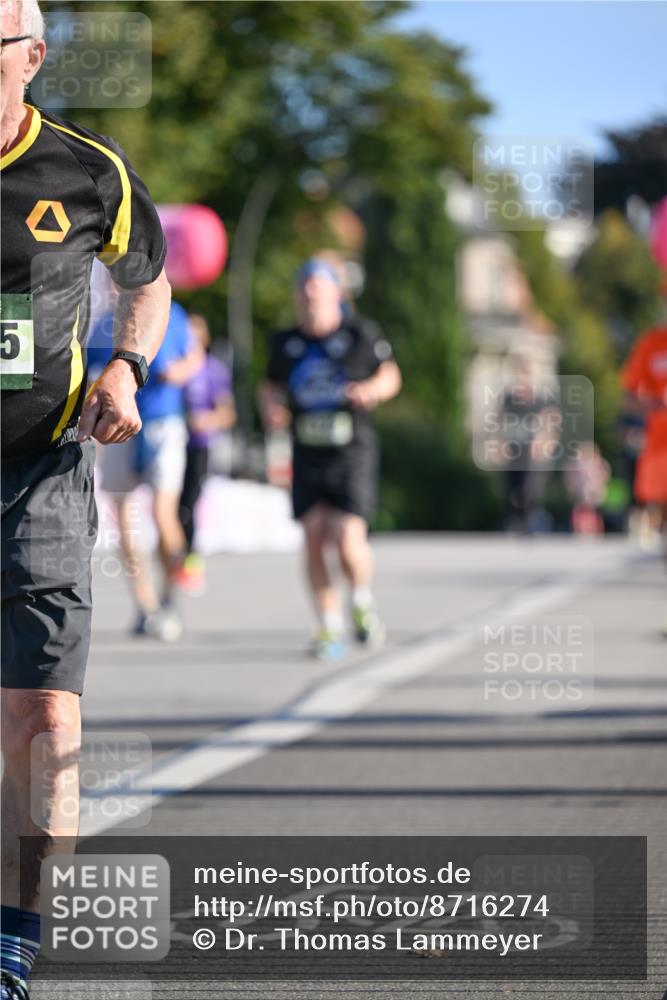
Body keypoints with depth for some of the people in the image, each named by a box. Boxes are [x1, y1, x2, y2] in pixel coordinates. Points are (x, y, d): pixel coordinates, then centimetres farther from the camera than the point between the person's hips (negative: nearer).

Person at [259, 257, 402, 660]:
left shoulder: (361, 334, -2)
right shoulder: (285, 342, 6)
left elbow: (391, 375, 9)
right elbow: (271, 386, 20)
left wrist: (373, 389, -12)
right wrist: (270, 408, -2)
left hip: (353, 450, -3)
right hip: (307, 454, 3)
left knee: (348, 540, -14)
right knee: (314, 539, -3)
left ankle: (363, 601, 16)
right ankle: (330, 627, 9)